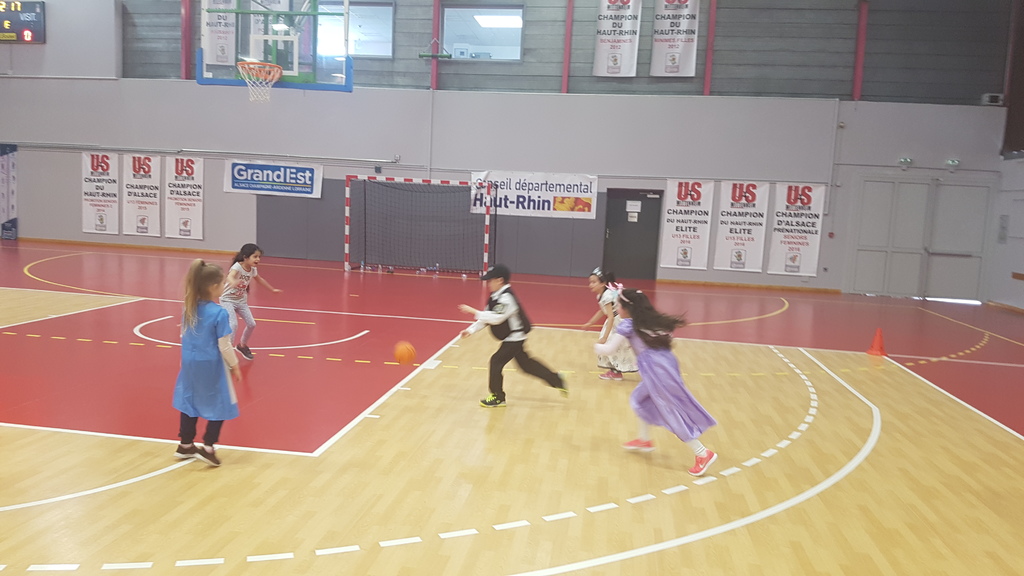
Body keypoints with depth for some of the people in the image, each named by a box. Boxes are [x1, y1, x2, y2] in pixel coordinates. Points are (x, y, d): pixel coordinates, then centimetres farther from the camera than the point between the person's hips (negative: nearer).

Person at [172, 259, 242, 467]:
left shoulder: (189, 308, 0)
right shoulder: (219, 313, -20)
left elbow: (183, 336, 11)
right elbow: (224, 346, -16)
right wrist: (235, 366, -3)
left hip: (190, 363, 7)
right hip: (211, 366, -7)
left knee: (190, 402, 19)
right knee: (219, 405, 9)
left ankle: (186, 445, 30)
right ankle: (208, 448, 9)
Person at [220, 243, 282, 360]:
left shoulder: (252, 270, -6)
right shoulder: (237, 267, -26)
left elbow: (260, 279, 16)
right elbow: (230, 276, -49)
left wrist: (272, 289, 25)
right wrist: (233, 282, -72)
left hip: (241, 300, 7)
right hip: (227, 300, -7)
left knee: (251, 324, 5)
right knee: (233, 325, -22)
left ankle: (242, 345, 31)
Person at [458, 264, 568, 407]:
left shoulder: (506, 298, -24)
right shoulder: (496, 297, 6)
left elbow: (496, 318, -33)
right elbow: (487, 317, 8)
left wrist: (473, 311, -32)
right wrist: (470, 330, -2)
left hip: (514, 338, -10)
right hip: (513, 338, 10)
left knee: (497, 361, -10)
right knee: (526, 364, 18)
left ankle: (498, 397, 5)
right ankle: (558, 382, 28)